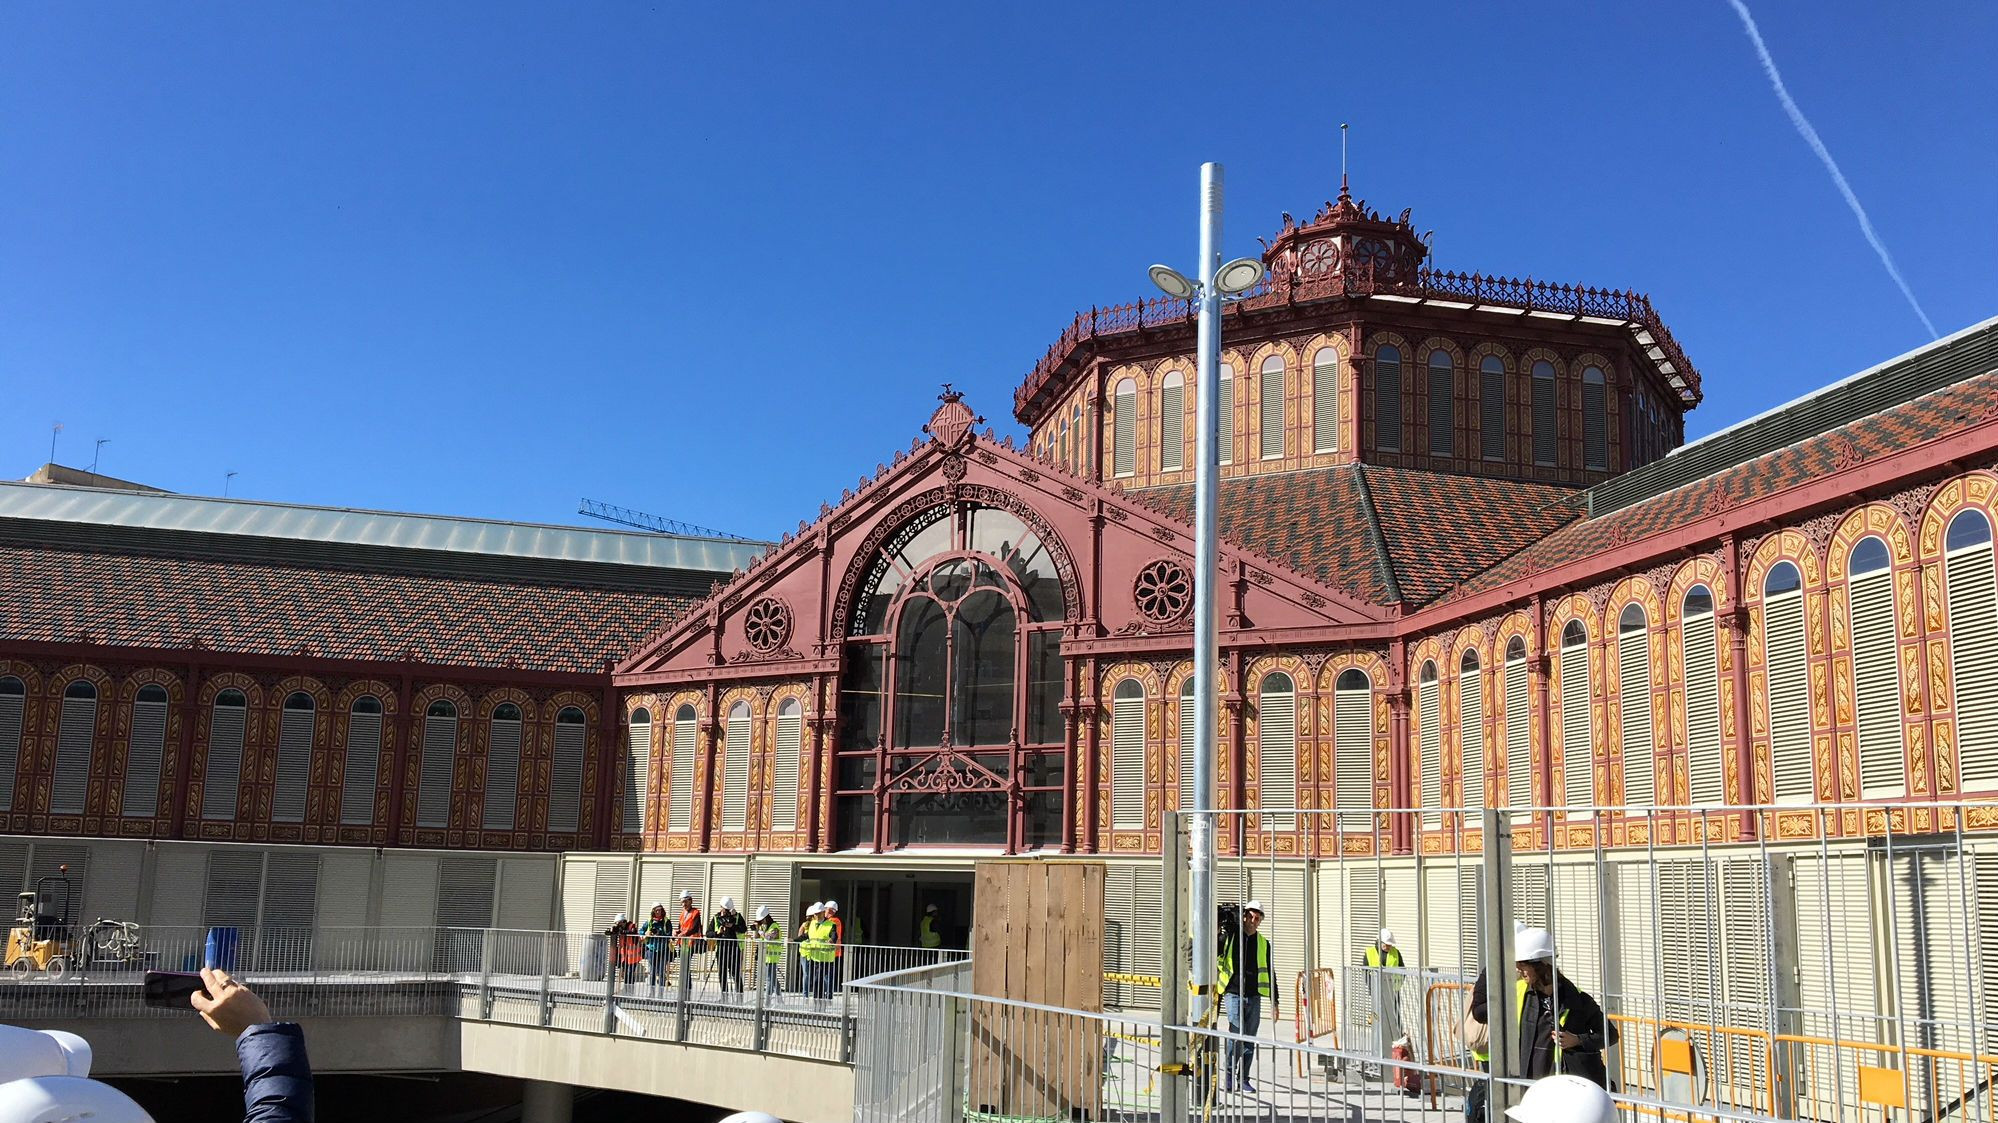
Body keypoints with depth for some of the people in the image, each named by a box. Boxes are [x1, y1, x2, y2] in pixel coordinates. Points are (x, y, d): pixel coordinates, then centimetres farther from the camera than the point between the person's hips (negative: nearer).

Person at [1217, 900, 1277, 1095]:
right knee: (1237, 1035, -14)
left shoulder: (1263, 944, 11)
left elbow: (1270, 974, 15)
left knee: (1250, 1040, 5)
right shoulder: (1229, 938, 1)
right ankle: (1229, 1074, 0)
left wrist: (1274, 1001, 12)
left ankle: (1243, 1079, 15)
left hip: (1254, 997, 3)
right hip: (1233, 994, -3)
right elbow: (1216, 964, 9)